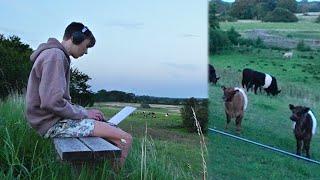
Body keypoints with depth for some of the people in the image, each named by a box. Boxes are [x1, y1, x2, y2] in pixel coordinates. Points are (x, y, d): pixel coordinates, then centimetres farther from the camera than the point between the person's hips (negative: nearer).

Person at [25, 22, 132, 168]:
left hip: (56, 119, 11)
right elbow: (52, 102, -24)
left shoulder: (57, 55, 20)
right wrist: (85, 113, -11)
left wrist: (84, 111, 9)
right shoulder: (55, 55, -13)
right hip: (54, 124, -11)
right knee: (125, 140, -16)